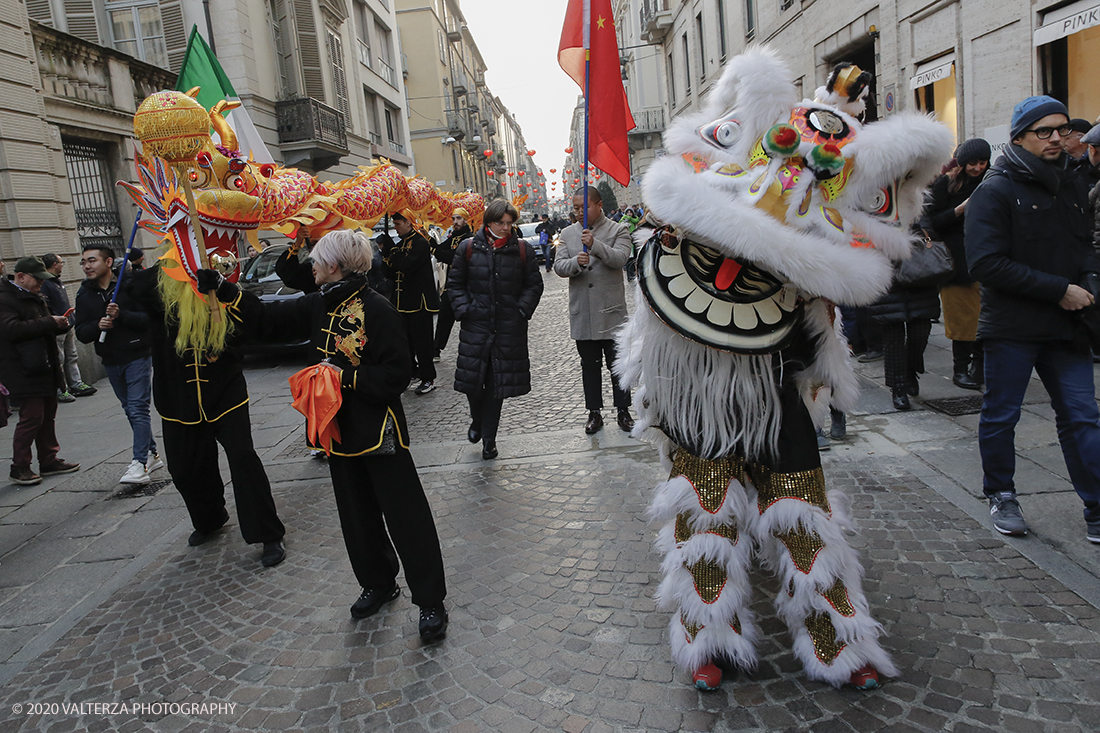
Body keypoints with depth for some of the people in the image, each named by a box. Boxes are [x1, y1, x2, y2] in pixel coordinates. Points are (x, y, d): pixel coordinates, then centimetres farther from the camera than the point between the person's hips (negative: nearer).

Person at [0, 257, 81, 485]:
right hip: (25, 371, -9)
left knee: (47, 415, 13)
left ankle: (49, 460, 23)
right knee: (31, 417, -7)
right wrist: (49, 323, -24)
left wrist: (60, 325, 7)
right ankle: (19, 468, 4)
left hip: (45, 368, 10)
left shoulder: (34, 297, 18)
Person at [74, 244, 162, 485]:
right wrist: (98, 325, -17)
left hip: (137, 356, -6)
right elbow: (81, 333, 3)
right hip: (110, 361, 6)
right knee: (131, 410, 14)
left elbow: (150, 317, -14)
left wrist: (121, 315, -27)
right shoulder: (84, 294, 7)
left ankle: (139, 464, -13)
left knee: (138, 409, -11)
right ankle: (152, 454, 26)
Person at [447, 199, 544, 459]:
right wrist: (463, 309, -3)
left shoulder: (523, 250, 2)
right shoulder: (468, 248, 2)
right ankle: (477, 421, 33)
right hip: (476, 325, 0)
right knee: (472, 379, 1)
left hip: (509, 328, 0)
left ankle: (488, 438, 18)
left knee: (498, 383, 4)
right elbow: (455, 283, 9)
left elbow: (534, 285, 7)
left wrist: (522, 311, -5)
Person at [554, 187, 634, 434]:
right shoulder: (568, 233, 9)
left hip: (611, 311, -3)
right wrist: (575, 262, -20)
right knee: (589, 365, 12)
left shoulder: (618, 230, -1)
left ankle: (623, 411, 19)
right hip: (581, 312, 3)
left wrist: (595, 245, -30)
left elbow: (621, 258, -17)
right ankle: (594, 413, 23)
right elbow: (558, 266, 1)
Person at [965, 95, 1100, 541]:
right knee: (1000, 416, 6)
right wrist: (1058, 289, -17)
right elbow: (986, 264, -17)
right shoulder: (996, 191, -7)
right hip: (1010, 327, -5)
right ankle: (1001, 497, 24)